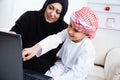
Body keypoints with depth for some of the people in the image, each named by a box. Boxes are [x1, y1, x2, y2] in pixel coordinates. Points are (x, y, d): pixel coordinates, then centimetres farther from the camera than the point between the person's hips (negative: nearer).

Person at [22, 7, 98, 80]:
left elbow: (76, 73, -26)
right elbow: (54, 39, -29)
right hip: (61, 66, 5)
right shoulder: (67, 32, -12)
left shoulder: (88, 50, -26)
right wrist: (36, 48, -46)